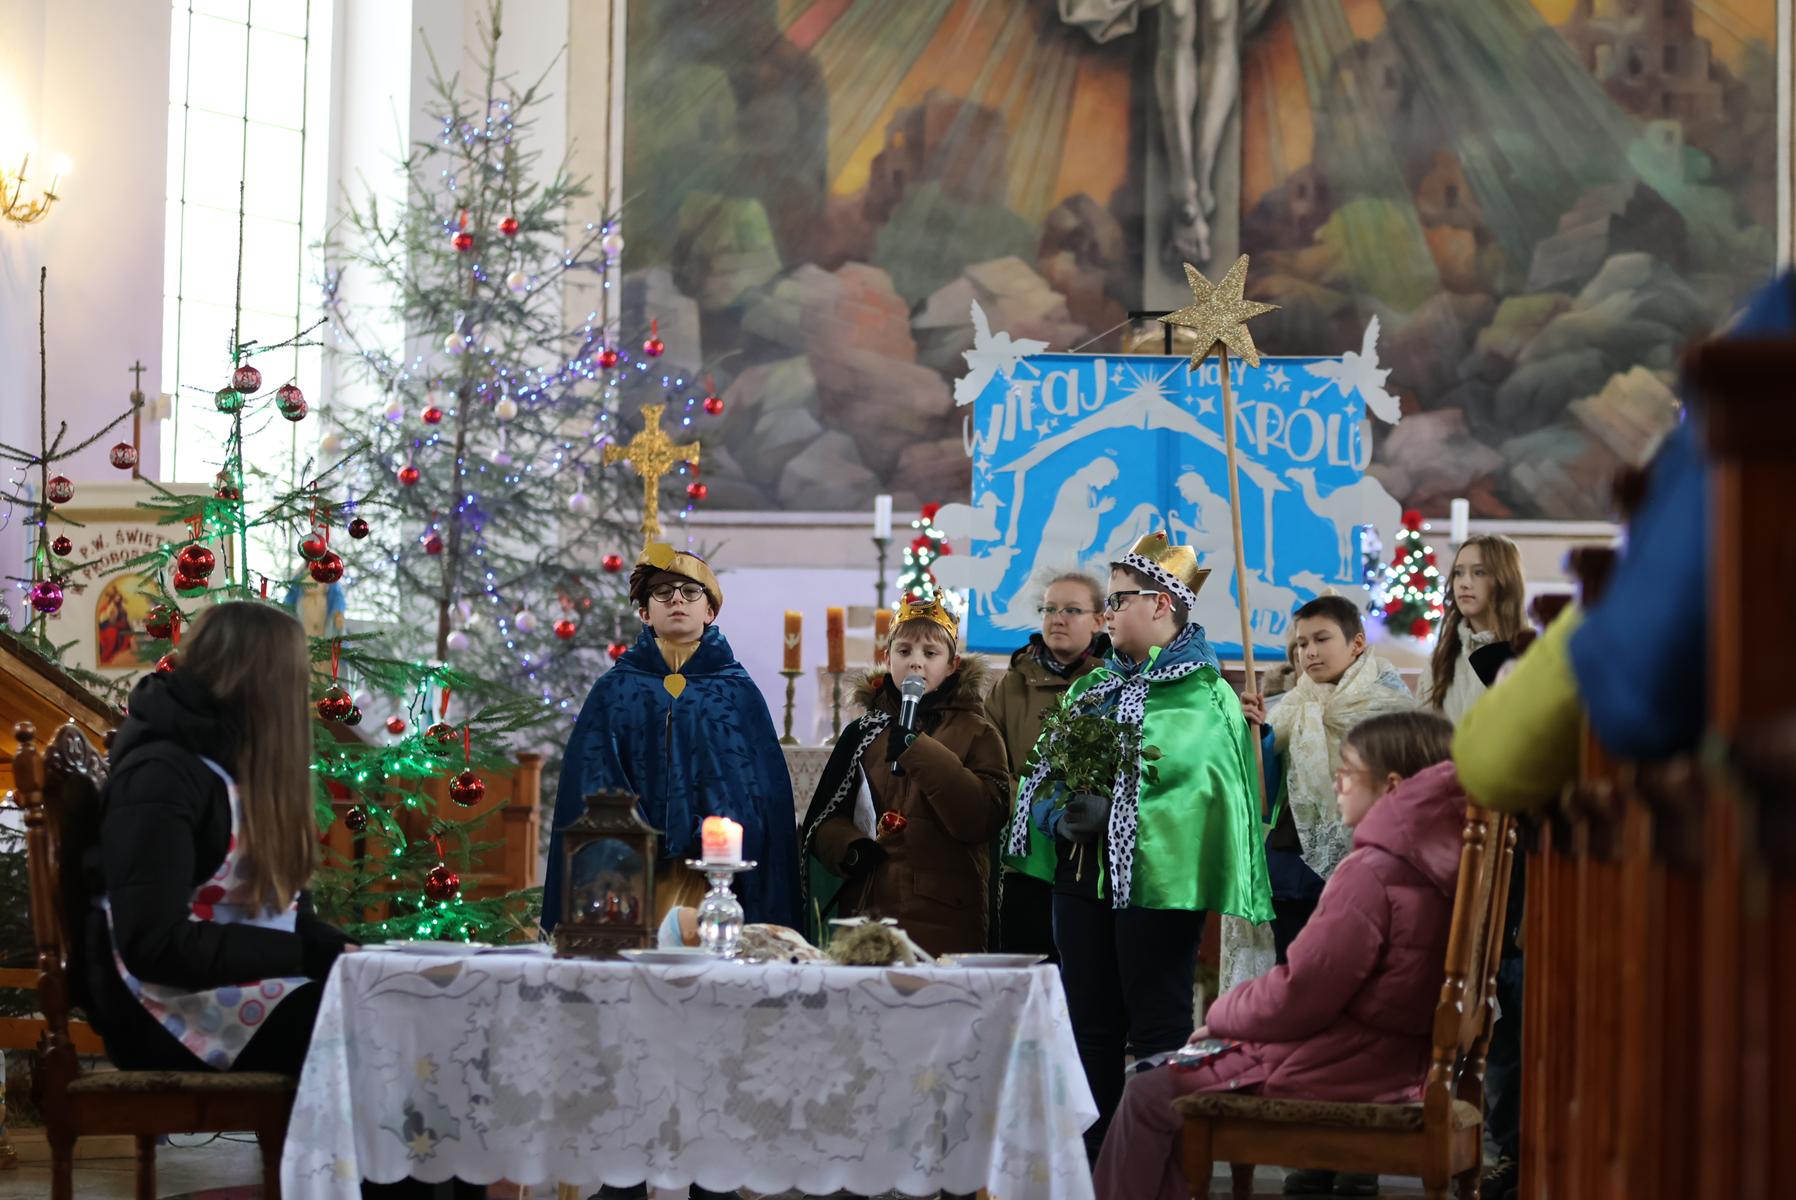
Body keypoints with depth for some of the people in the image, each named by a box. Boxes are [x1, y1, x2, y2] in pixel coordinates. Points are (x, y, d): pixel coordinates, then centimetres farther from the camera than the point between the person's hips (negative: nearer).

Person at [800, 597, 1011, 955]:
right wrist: (850, 847, -8)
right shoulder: (862, 733, 14)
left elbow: (982, 820, -12)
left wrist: (919, 752, -17)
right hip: (865, 916, 3)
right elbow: (822, 819, 14)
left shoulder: (976, 733, 4)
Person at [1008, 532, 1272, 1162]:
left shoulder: (1202, 697, -5)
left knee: (1157, 1034, -2)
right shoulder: (1092, 689, 16)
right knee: (1094, 1032, 10)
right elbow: (1043, 776, 11)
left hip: (1157, 880, -7)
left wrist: (1111, 812, -26)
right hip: (1082, 876, 7)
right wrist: (1061, 816, -11)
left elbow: (1198, 786, -18)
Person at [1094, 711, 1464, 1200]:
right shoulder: (1436, 860, 5)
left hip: (1338, 1068, -9)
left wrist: (1222, 1014, -1)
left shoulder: (1372, 871, -22)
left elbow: (1299, 996, -19)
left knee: (1148, 1098, 2)